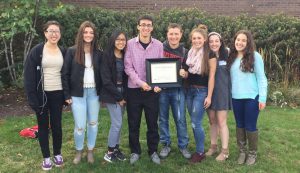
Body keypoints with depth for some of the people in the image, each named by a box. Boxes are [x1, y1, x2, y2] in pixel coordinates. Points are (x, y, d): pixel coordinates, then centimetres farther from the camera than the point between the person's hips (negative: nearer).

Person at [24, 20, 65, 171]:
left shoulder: (63, 52, 5)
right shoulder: (36, 51, -6)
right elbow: (28, 75, -8)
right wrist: (31, 97, -14)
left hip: (57, 93, 2)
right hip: (42, 94, -2)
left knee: (56, 124, 10)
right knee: (43, 125, 9)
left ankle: (57, 154, 27)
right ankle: (46, 157, 22)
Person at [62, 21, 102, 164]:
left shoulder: (98, 53, 5)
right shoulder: (72, 51, -3)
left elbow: (101, 74, 8)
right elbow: (65, 74, -3)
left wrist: (102, 92, 2)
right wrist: (67, 95, -7)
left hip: (94, 92, 3)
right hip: (78, 93, -3)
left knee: (93, 123, 11)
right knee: (80, 126, -2)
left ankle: (90, 151, 28)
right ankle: (78, 151, 23)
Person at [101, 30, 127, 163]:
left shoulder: (126, 56, 7)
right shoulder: (107, 56, -11)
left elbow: (127, 77, 9)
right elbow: (106, 80, -15)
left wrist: (124, 96, -1)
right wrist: (118, 97, -13)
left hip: (122, 92, 5)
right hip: (111, 93, -5)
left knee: (118, 123, 10)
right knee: (117, 123, -6)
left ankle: (116, 148, 23)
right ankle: (110, 152, 9)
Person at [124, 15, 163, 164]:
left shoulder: (158, 45, 3)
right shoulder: (130, 44, -2)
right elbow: (128, 67, -6)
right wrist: (140, 82, -17)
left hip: (152, 90, 1)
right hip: (134, 89, -1)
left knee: (152, 123, 9)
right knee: (133, 123, 9)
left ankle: (153, 151, 26)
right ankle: (135, 151, 26)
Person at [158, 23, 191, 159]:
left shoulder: (184, 52, 2)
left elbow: (188, 73, 6)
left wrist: (184, 73, -18)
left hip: (178, 89, 0)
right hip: (162, 88, 0)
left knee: (180, 119, 3)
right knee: (163, 118, 9)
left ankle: (183, 145, 19)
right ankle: (165, 145, 24)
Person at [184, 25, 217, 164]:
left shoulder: (209, 54, -11)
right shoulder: (190, 53, 7)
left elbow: (211, 76, -12)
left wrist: (209, 96, -14)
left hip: (202, 91, -6)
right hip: (189, 90, 6)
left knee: (196, 123, -6)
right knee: (194, 122, 11)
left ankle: (200, 152, 11)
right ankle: (199, 149, 25)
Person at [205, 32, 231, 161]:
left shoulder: (226, 55, -5)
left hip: (222, 91, -3)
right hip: (209, 91, 3)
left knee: (221, 122, 0)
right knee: (212, 120, 12)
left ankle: (225, 150, 11)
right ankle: (213, 146, 27)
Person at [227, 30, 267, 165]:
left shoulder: (255, 56, -6)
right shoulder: (231, 57, 7)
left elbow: (261, 78, -7)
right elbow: (230, 76, 10)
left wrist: (262, 98, -10)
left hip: (251, 97, -4)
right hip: (236, 97, 4)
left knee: (250, 126, 4)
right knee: (240, 125, 13)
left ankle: (252, 153, 22)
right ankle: (242, 151, 27)